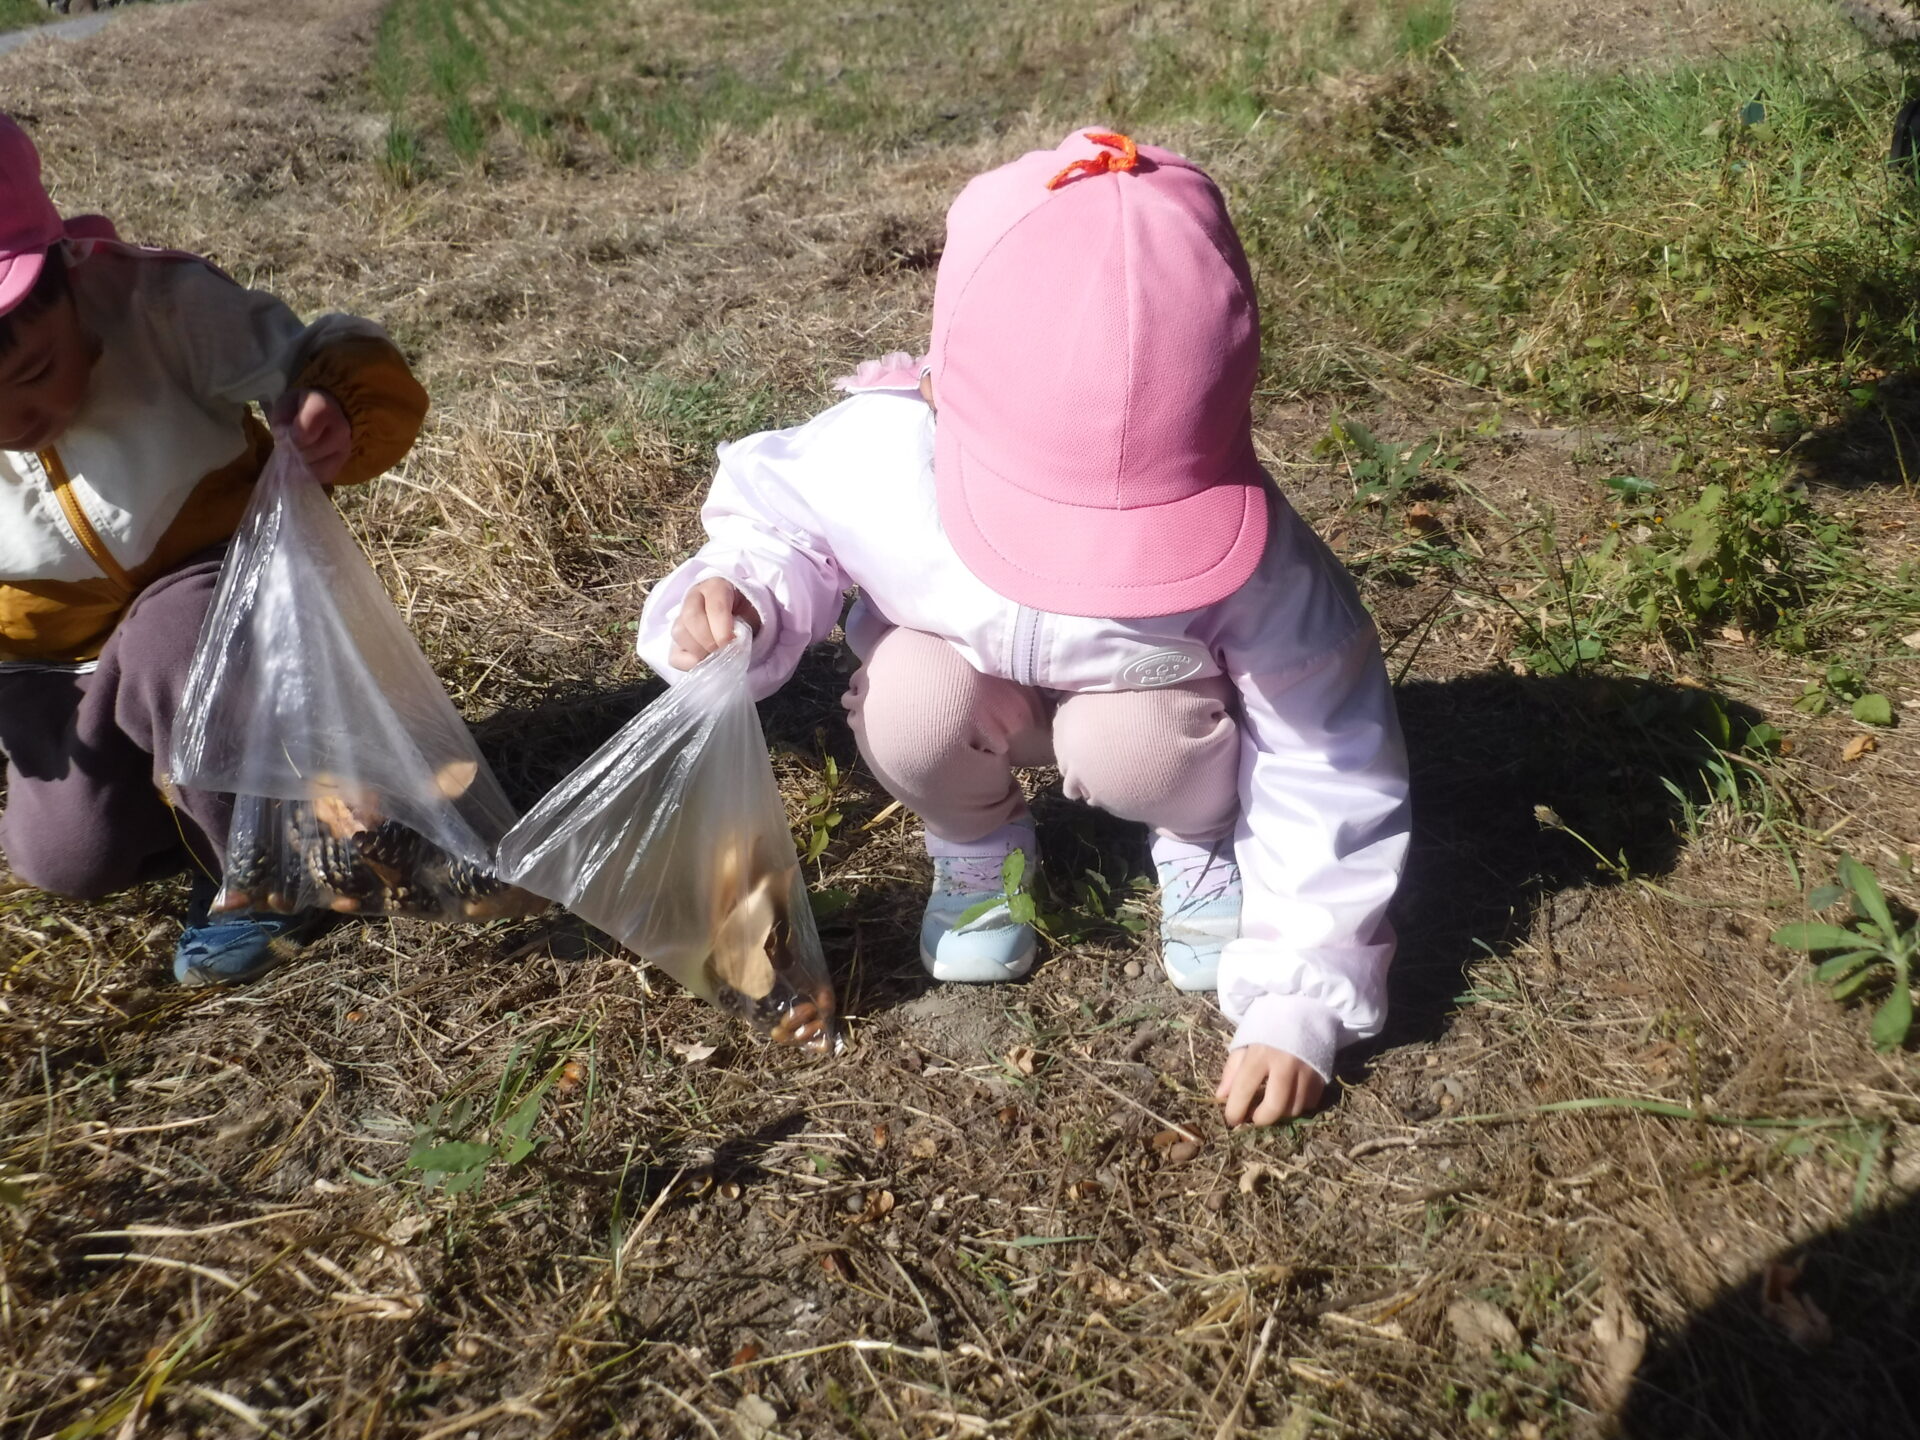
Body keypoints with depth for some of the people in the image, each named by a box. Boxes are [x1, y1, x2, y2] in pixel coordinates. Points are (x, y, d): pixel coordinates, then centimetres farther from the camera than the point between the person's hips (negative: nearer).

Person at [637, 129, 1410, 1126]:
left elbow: (1327, 765, -26)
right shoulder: (874, 459, -34)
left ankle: (1201, 844, 4)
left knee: (1132, 743, -33)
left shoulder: (1249, 555, -36)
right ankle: (977, 846, 4)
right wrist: (739, 593, -35)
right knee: (908, 703, -31)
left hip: (1143, 696, 0)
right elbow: (777, 521, -10)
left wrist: (1298, 1004, -27)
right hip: (971, 672, 1)